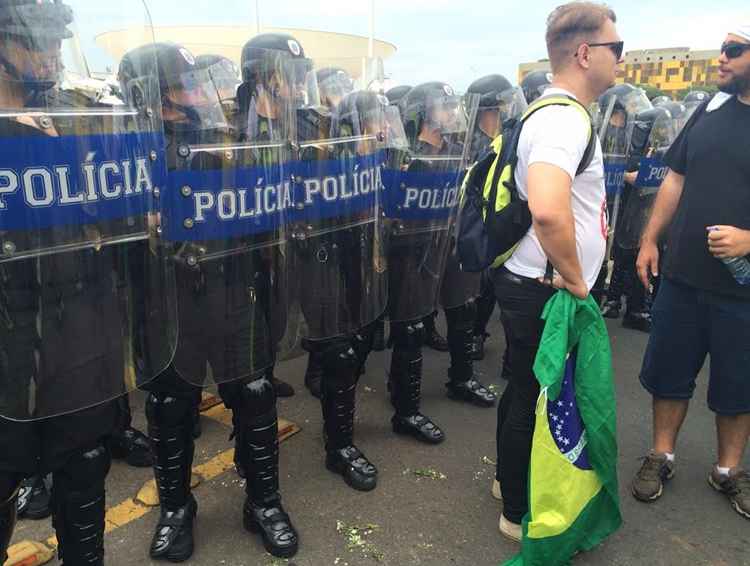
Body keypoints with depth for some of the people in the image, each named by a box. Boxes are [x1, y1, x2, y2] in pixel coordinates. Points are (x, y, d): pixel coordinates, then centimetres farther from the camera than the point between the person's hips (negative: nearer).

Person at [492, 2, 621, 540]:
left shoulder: (558, 113, 12)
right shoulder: (566, 118, -22)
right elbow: (548, 209, -41)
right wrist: (574, 279, -25)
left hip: (537, 285, 10)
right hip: (543, 291, -10)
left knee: (526, 390, 22)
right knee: (534, 400, 6)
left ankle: (512, 479, 43)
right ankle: (522, 514, 26)